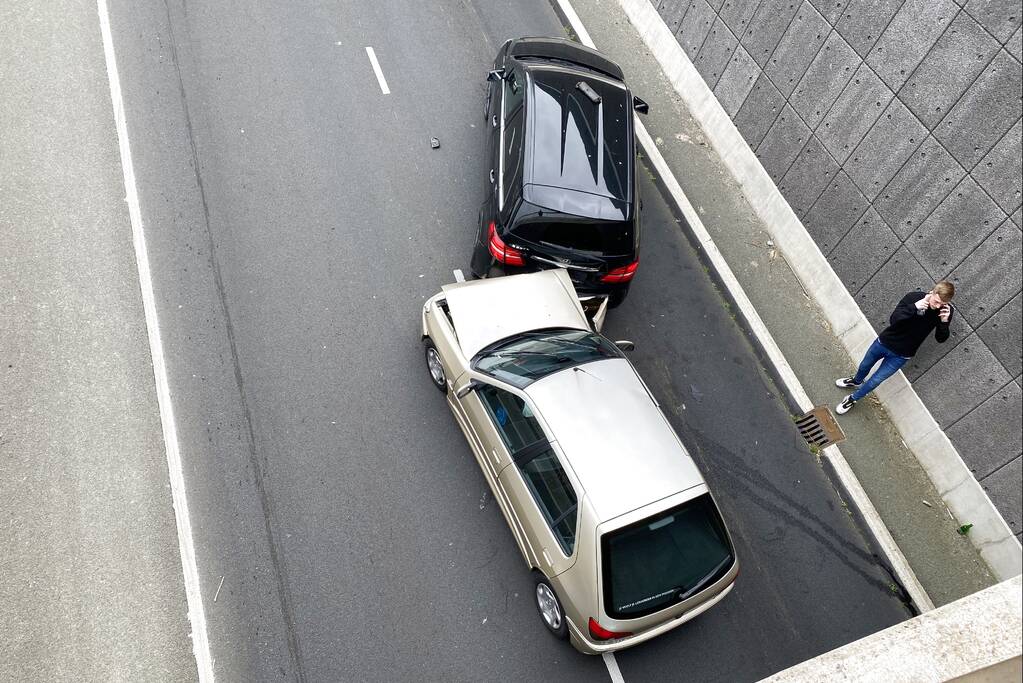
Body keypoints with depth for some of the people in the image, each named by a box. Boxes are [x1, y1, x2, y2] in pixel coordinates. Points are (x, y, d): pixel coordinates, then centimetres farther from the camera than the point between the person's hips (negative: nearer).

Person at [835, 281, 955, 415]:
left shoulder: (946, 310, -18)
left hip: (900, 355, 0)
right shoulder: (914, 297, -23)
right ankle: (857, 381, 60)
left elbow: (940, 339, -12)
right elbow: (893, 320, -27)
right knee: (864, 366, 26)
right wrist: (913, 307, -41)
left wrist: (944, 322, -31)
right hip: (884, 342, 1)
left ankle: (853, 399, 34)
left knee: (875, 380, 8)